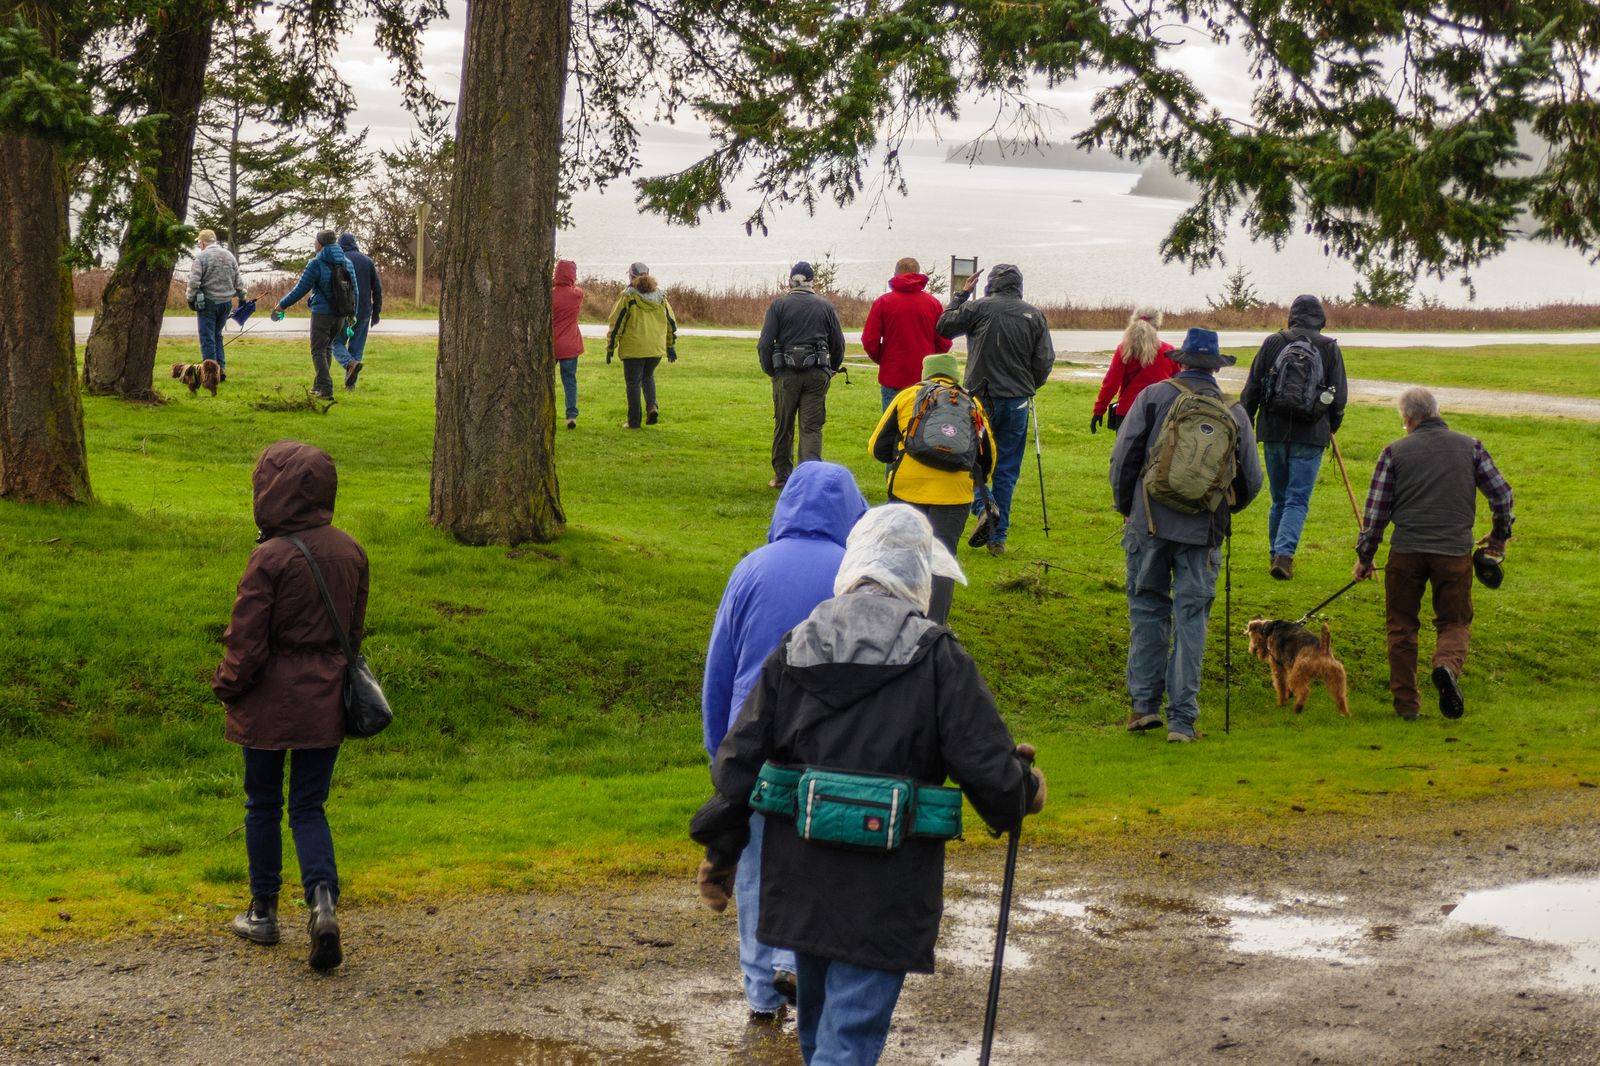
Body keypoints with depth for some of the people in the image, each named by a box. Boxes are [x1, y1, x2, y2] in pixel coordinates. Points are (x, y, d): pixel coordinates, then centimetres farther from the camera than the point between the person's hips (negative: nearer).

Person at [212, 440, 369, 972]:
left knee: (263, 804, 13)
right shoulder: (349, 551, 1)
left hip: (269, 703, -4)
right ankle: (323, 899, -12)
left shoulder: (270, 558, -19)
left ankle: (263, 912, 25)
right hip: (324, 702, 5)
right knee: (309, 807, 11)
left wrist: (227, 685, 3)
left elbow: (247, 640, -14)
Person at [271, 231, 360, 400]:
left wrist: (282, 305, 3)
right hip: (341, 314, 6)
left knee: (318, 351, 2)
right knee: (327, 347, 22)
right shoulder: (347, 263, 6)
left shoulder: (316, 263, -11)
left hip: (321, 312, -6)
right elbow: (355, 291, 12)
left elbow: (301, 289, -9)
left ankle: (326, 389, -10)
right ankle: (319, 385, 28)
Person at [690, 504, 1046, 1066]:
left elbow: (738, 761, 6)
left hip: (797, 878, 5)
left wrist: (720, 851, 17)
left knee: (818, 1012, 25)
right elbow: (987, 767, -10)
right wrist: (1025, 794, 12)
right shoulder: (937, 656, -8)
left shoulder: (793, 648, 5)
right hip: (886, 888, -5)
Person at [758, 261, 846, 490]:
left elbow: (764, 344, -4)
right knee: (812, 428, 1)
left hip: (786, 374, -1)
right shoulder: (826, 307, 6)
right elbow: (838, 344, 10)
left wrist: (770, 371, 8)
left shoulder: (778, 305, 1)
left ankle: (782, 475, 18)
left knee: (783, 427, 11)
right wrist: (831, 369, 24)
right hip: (817, 375, 1)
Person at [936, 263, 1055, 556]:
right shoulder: (1035, 315, 2)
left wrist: (961, 294, 17)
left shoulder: (978, 308, -6)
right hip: (1017, 403, 2)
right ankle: (998, 537, 8)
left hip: (981, 397, -2)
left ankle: (984, 505, -17)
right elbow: (1045, 361, 4)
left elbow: (945, 326, 7)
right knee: (1007, 469, 8)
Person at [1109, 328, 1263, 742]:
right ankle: (1182, 719, 2)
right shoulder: (1234, 412, 7)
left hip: (1150, 522, -1)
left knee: (1147, 609, 12)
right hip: (1203, 531, 1)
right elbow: (1251, 480, 12)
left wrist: (1125, 507, 14)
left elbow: (1122, 458, -1)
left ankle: (1144, 703, 9)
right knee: (1191, 620, 4)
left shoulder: (1154, 396, 1)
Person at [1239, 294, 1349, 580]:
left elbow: (1251, 390, 5)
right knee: (1298, 499, -1)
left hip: (1274, 431, 2)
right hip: (1311, 436, -2)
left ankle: (1276, 554, 24)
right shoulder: (1330, 348, 1)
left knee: (1279, 498, 16)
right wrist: (1332, 425, 21)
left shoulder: (1272, 343, 3)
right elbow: (1340, 396, 4)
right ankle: (1284, 554, -17)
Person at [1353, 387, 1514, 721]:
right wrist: (1499, 535, 24)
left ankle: (1406, 702, 14)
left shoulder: (1395, 452, 2)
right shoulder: (1470, 447, 7)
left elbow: (1376, 509, 1)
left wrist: (1364, 555, 10)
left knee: (1402, 626, 13)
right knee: (1454, 623, 12)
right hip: (1455, 552, 1)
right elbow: (1501, 493, 8)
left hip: (1406, 552, -1)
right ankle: (1448, 666, -20)